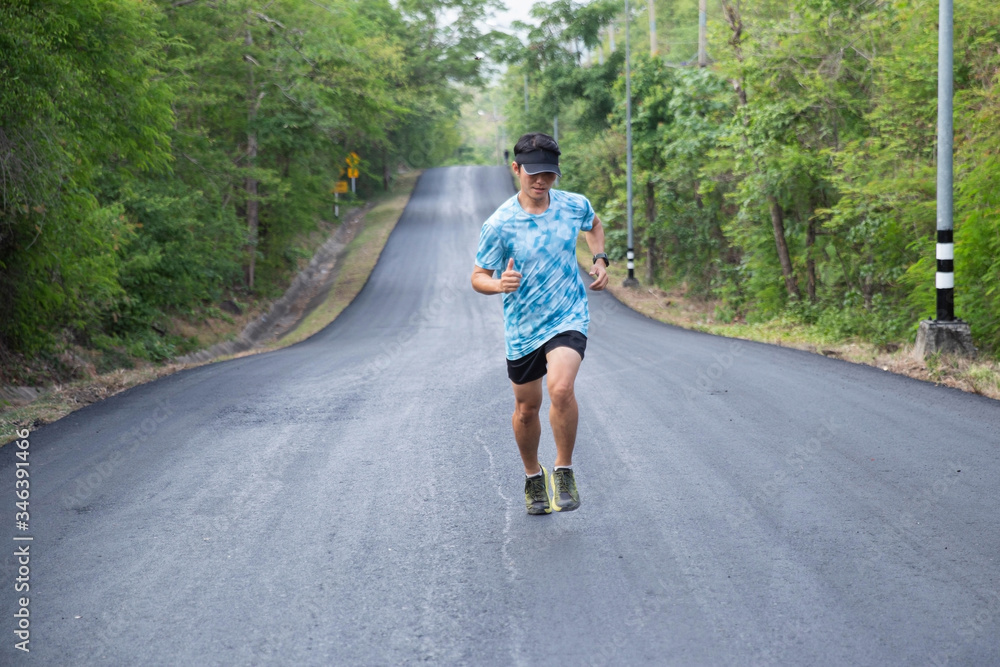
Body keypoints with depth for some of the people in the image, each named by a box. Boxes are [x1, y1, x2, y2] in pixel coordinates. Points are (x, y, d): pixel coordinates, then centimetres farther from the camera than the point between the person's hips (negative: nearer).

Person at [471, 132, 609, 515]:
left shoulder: (575, 206, -5)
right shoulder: (499, 224, -14)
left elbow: (594, 226, 20)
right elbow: (478, 277, -7)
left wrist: (600, 260, 5)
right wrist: (499, 284, -29)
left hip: (568, 318, 0)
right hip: (522, 326, 1)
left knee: (561, 389, -26)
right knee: (526, 408, 12)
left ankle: (564, 471, -7)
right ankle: (533, 477, 39)